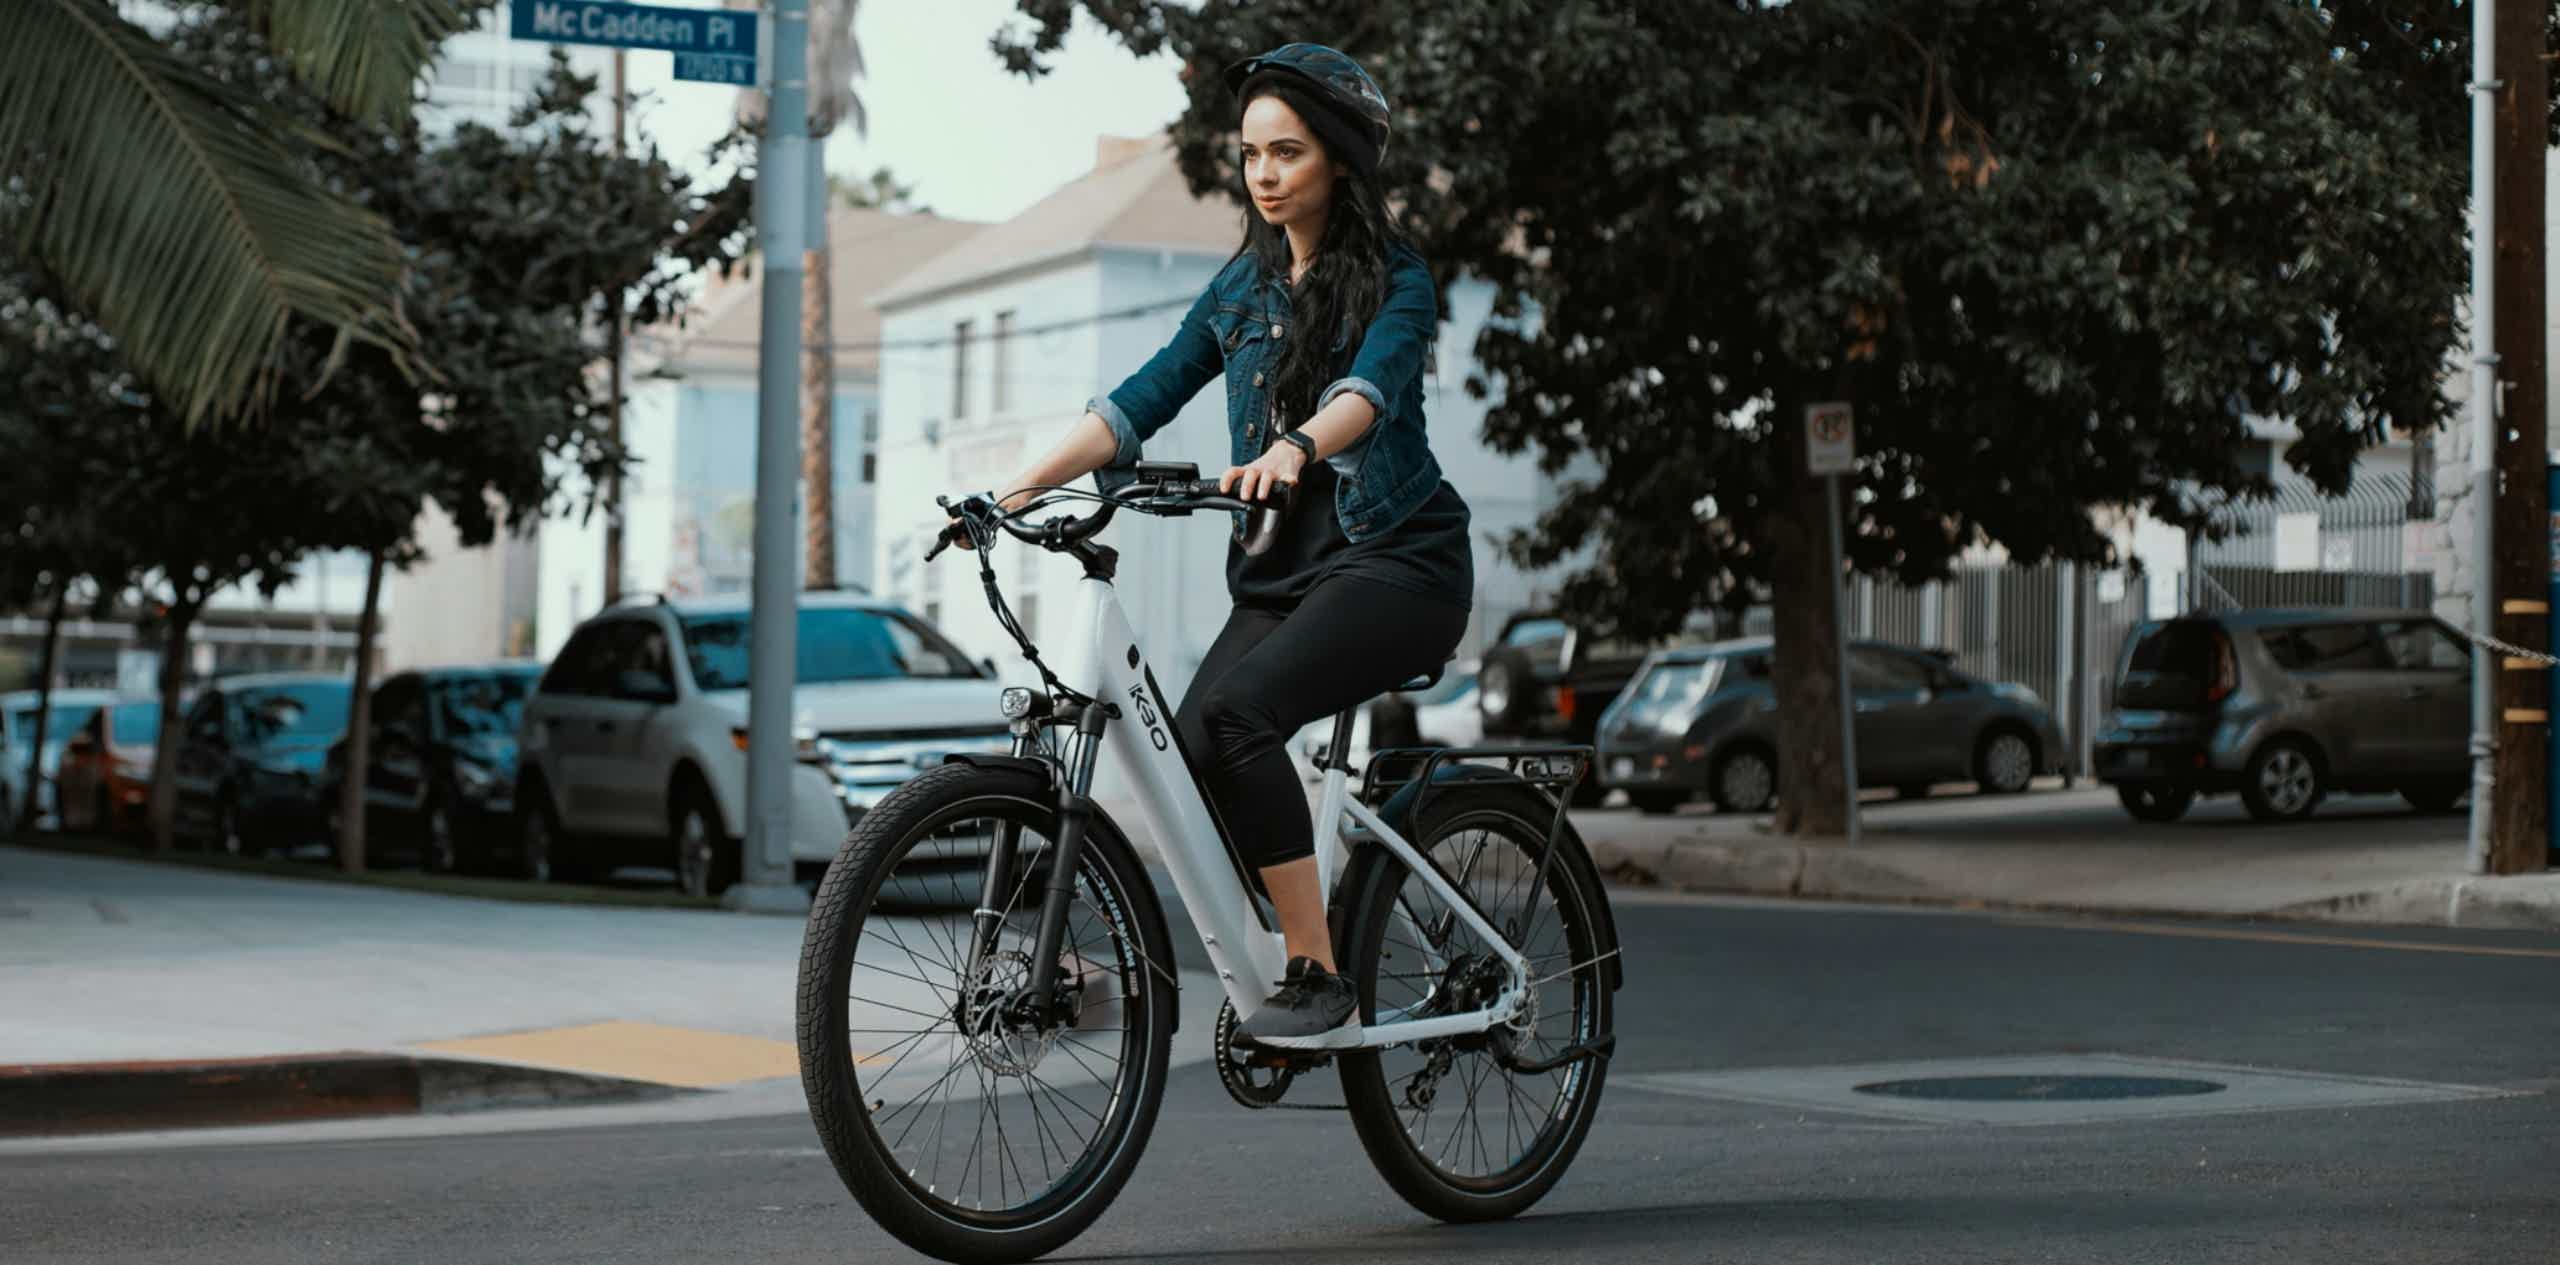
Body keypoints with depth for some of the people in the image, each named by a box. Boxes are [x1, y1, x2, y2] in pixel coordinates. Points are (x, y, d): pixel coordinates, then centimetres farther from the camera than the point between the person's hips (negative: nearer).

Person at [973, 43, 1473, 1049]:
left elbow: (1372, 384, -24)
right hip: (1282, 570, 6)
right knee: (1189, 753, -18)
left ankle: (1321, 987, -25)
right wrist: (1023, 487, -6)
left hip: (1396, 560, -6)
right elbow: (1143, 400, 7)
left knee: (1230, 714, -29)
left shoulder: (1395, 278, -3)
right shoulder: (1242, 286, 15)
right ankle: (1285, 969, -5)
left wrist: (1293, 448, -45)